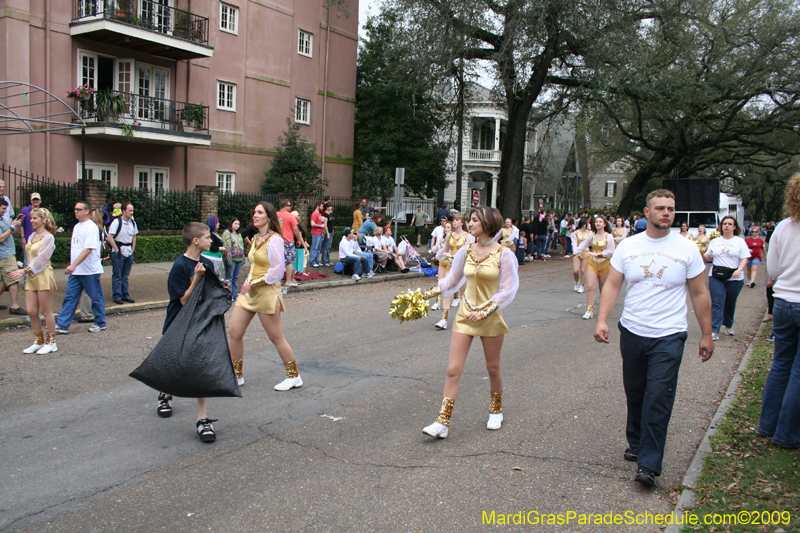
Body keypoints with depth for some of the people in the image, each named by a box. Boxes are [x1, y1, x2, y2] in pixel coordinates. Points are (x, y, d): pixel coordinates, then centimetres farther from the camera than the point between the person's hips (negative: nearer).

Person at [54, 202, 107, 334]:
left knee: (96, 297, 5)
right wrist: (72, 266, 15)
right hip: (75, 270, 8)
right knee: (70, 297, 5)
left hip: (90, 270, -8)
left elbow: (88, 249, -22)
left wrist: (74, 265, -28)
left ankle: (100, 323, 17)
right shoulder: (76, 226, 14)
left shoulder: (91, 227, -13)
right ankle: (62, 325, 7)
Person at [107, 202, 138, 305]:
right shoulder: (116, 222, -12)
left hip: (129, 251, 6)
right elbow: (110, 237, -14)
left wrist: (132, 249, 12)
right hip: (118, 252, -6)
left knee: (125, 275, 13)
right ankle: (117, 296, 6)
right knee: (117, 275, 1)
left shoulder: (133, 222, 8)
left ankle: (125, 295, 19)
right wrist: (117, 250, -13)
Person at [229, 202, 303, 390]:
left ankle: (294, 377, 15)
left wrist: (254, 284, -16)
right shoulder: (256, 239, 12)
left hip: (267, 293, -8)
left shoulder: (274, 240, -13)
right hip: (249, 292, 8)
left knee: (276, 338, 1)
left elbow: (277, 271, -17)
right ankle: (237, 375, 20)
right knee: (235, 333, 5)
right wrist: (248, 283, 8)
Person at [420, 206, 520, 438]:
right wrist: (426, 294, 5)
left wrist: (483, 312, -15)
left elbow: (508, 290, -9)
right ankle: (442, 422, 0)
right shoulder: (465, 251, 2)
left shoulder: (503, 254, -10)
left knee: (493, 368, 14)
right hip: (465, 315, 3)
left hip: (491, 317, -3)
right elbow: (451, 281, 13)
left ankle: (496, 410, 39)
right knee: (453, 370, -3)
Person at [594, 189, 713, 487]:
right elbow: (612, 285, 2)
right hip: (632, 332, 3)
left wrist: (706, 334, 4)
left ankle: (649, 464, -4)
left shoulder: (686, 249, -2)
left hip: (669, 336, -3)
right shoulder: (628, 246, 3)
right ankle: (636, 444, 34)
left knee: (658, 398, -8)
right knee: (634, 393, 14)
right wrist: (602, 320, -11)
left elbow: (699, 294, 3)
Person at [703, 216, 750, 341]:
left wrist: (739, 270, -21)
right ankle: (714, 331, -12)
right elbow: (709, 258, 15)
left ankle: (728, 325, 33)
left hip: (734, 278, -1)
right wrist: (702, 254, -8)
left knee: (730, 304, 10)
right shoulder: (715, 241, 13)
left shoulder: (740, 241, 4)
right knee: (717, 303, -8)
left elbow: (744, 258, -3)